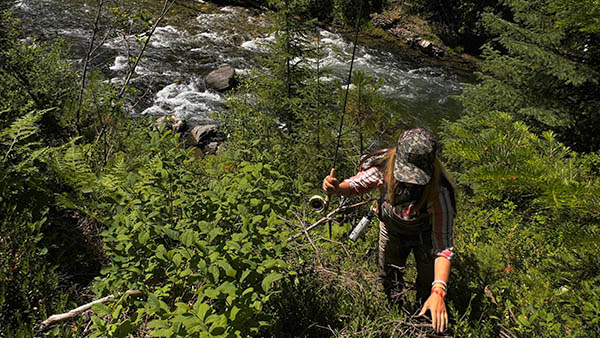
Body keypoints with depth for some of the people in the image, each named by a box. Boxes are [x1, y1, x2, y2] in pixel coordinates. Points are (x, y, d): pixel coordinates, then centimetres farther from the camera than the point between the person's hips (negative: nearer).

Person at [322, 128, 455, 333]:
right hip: (391, 228, 3)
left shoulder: (439, 192, -42)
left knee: (428, 284, 15)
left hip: (425, 233, -3)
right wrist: (337, 188, -39)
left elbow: (443, 247, -38)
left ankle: (425, 317, 50)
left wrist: (438, 291, -50)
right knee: (388, 277, 25)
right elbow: (357, 184, -15)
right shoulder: (384, 165, -35)